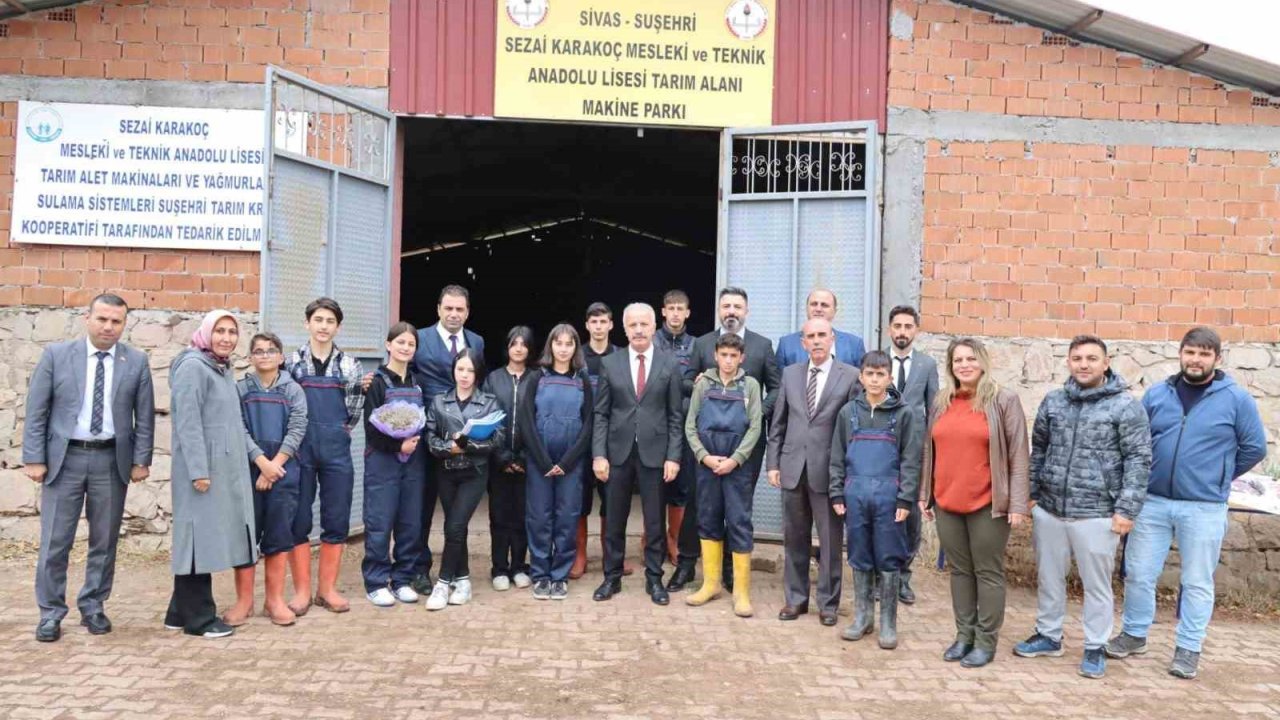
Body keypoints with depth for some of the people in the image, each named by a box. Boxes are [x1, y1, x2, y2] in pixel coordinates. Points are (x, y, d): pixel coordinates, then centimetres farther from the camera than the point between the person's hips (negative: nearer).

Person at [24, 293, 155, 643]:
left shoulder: (137, 361, 2)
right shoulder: (56, 354, 0)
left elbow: (145, 416, 4)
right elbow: (36, 411, 0)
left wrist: (141, 460, -1)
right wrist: (34, 458, -5)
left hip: (112, 460, 1)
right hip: (64, 458, -1)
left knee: (105, 541, 9)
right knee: (55, 541, 3)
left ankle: (93, 607, 23)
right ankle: (51, 613, 16)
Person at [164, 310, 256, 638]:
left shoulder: (224, 369, 16)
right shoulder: (192, 367, -11)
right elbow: (188, 422, -17)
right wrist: (198, 470, -22)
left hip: (225, 468, 9)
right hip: (202, 469, -9)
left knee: (209, 538, 11)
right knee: (199, 538, -3)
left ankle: (181, 612, 20)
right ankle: (198, 618, 5)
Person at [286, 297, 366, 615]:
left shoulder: (349, 365, 6)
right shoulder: (292, 362, 2)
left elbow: (354, 409, 7)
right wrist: (299, 437, 1)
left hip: (336, 450, 1)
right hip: (300, 449, -1)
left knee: (336, 520, 5)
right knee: (298, 520, 3)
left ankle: (328, 589, 16)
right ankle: (301, 590, 14)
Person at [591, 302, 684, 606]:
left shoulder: (670, 365, 1)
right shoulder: (610, 364, 3)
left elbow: (675, 416, 1)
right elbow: (601, 414, 3)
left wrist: (673, 456, -5)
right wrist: (599, 454, -5)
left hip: (654, 453, -1)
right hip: (618, 452, 1)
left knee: (655, 521, 7)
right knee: (614, 520, 9)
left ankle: (654, 579, 20)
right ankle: (612, 577, 22)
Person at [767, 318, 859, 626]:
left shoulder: (850, 376, -3)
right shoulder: (790, 374, 9)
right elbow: (778, 424, 11)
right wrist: (773, 463, 6)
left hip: (829, 470, -3)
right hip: (793, 468, 3)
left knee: (830, 541, 5)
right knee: (795, 538, 12)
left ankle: (828, 603, 19)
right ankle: (795, 598, 25)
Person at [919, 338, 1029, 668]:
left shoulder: (1003, 400, -5)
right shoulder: (941, 401, 8)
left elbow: (1018, 455, -7)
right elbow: (931, 450, 14)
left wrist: (1017, 503, -11)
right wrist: (925, 493, 13)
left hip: (988, 504, -4)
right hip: (947, 503, 5)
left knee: (988, 573, 5)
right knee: (959, 571, 13)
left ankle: (986, 641, 16)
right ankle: (964, 634, 24)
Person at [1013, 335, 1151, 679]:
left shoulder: (1125, 405, -6)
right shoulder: (1053, 401, 7)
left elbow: (1139, 459, -7)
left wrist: (1127, 509, -12)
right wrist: (1031, 493, 11)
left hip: (1096, 515, -4)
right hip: (1048, 510, 4)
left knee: (1097, 585, 8)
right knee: (1049, 578, 16)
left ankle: (1095, 648, 24)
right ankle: (1048, 636, 32)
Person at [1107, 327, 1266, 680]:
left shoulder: (1236, 398, -4)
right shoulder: (1157, 394, 3)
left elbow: (1255, 447, 3)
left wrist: (1218, 477, 5)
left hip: (1204, 509, -2)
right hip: (1152, 502, 2)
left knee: (1197, 582, 8)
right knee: (1138, 574, 9)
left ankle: (1188, 649, 21)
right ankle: (1134, 634, 26)